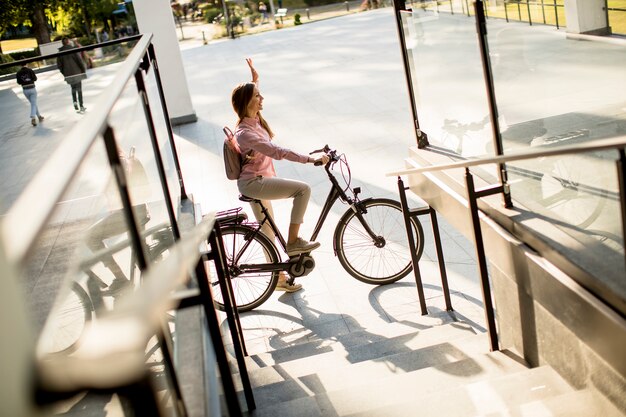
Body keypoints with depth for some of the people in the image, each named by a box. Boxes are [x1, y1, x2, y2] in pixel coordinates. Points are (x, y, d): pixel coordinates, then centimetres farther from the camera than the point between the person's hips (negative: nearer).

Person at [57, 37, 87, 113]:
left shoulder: (60, 52, 4)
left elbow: (59, 64, 7)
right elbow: (79, 60, -13)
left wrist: (64, 73, 17)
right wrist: (84, 69, -2)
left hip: (68, 75, 4)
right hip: (77, 72, -4)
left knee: (73, 89, 21)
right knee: (79, 89, 1)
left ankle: (75, 102, 3)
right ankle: (81, 107, 1)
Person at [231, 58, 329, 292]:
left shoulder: (254, 120, 3)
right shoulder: (246, 133, -26)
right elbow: (278, 152, -33)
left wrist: (254, 78, 23)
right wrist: (312, 160, -33)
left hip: (259, 181, 10)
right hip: (254, 183, -10)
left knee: (268, 231, 17)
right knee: (303, 189, -22)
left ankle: (279, 277, 29)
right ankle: (293, 241, -14)